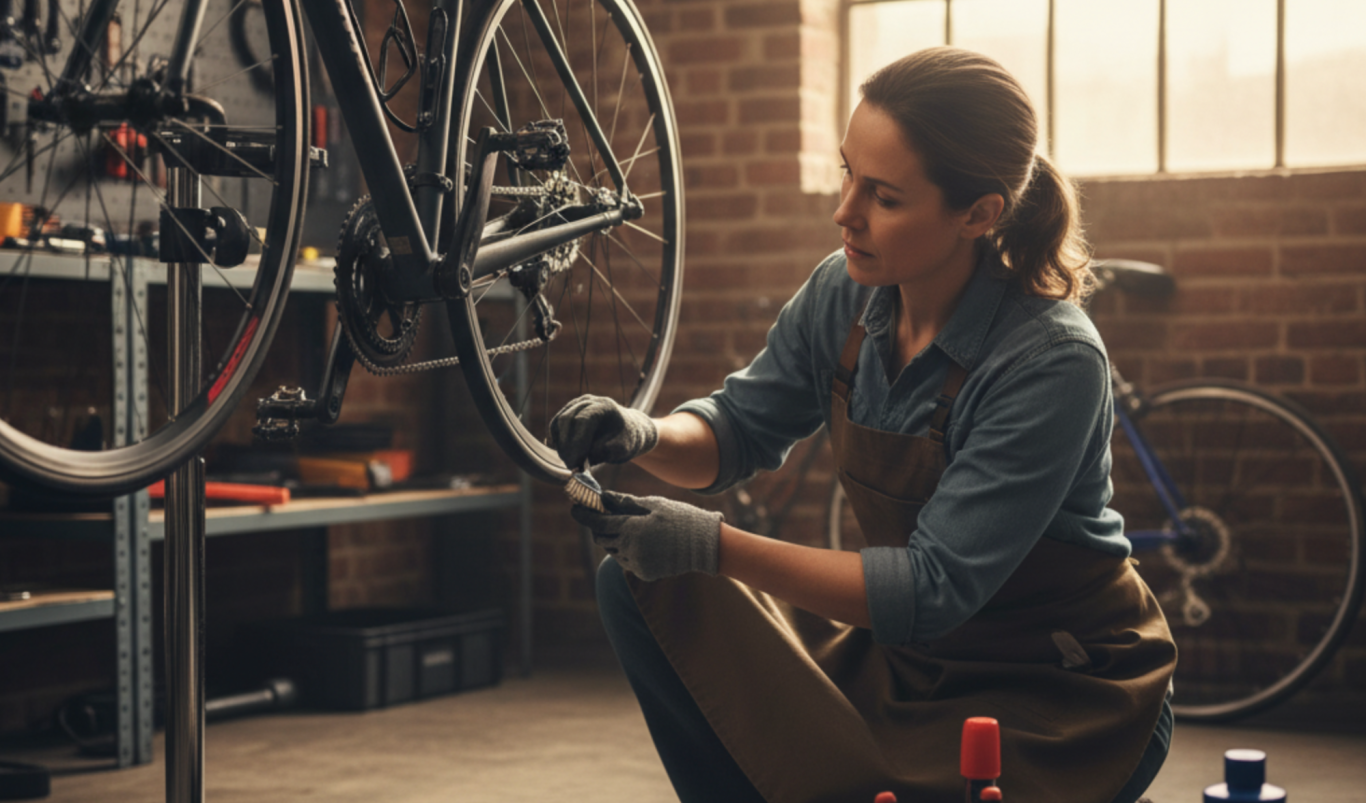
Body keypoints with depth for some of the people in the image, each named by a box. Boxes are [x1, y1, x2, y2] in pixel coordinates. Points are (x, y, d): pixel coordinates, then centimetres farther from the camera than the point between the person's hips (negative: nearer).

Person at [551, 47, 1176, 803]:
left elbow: (934, 589, -27)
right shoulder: (843, 296, -8)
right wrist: (642, 435, -17)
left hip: (1062, 703, -6)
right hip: (911, 655, 6)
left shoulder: (1052, 362, -26)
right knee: (643, 586, -6)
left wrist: (713, 545, -31)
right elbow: (736, 431, 6)